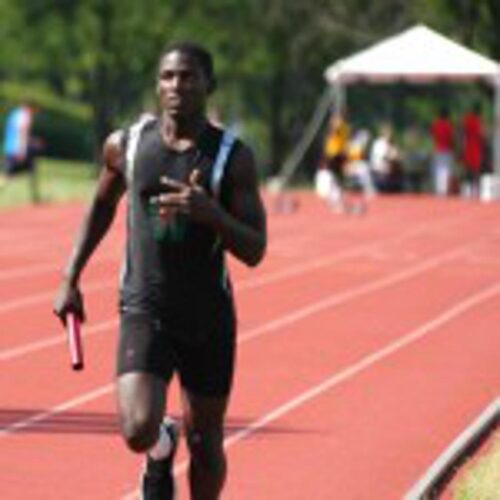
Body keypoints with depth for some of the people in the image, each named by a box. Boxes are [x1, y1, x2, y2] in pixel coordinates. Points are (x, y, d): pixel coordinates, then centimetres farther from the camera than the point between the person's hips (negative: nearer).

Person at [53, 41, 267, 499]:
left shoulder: (233, 157, -7)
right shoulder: (126, 145, -1)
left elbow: (254, 251, -10)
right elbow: (102, 207, 18)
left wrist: (209, 212, -27)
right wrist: (70, 280, 14)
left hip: (209, 319, 0)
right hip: (144, 311, 0)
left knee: (206, 447, 8)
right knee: (138, 432, -18)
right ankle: (161, 448, 18)